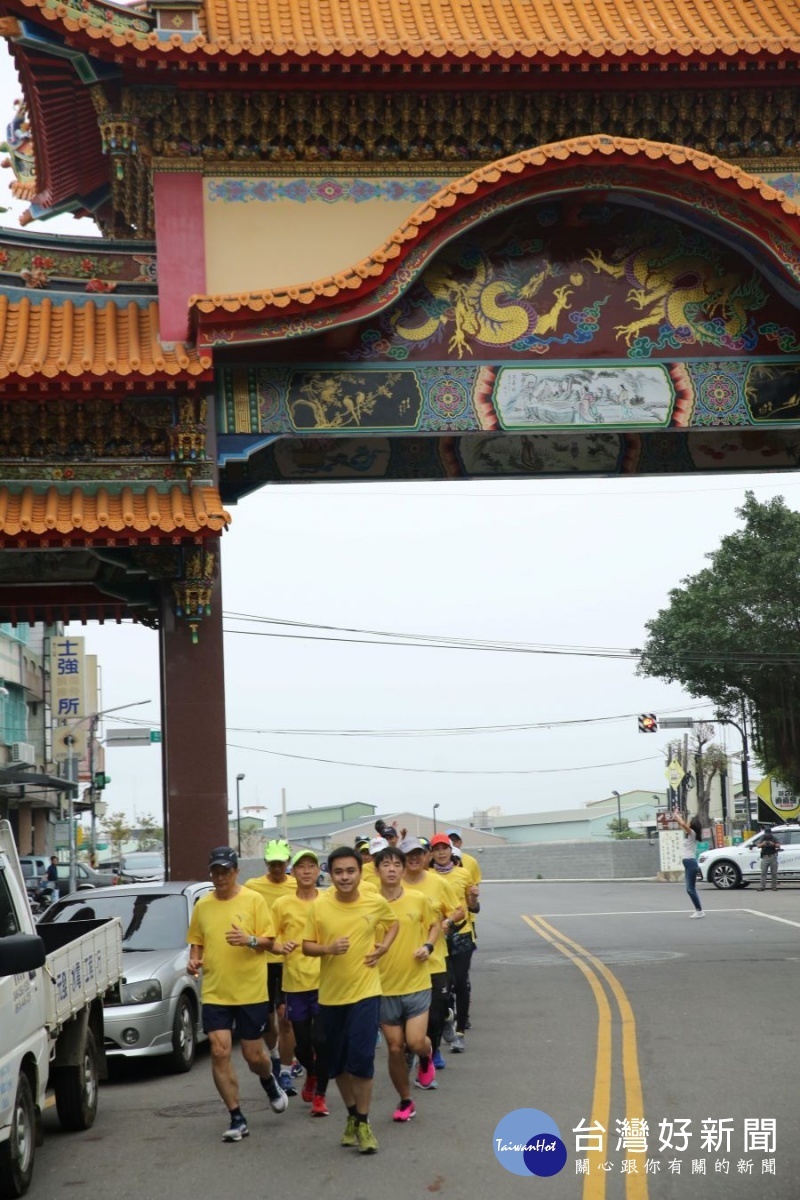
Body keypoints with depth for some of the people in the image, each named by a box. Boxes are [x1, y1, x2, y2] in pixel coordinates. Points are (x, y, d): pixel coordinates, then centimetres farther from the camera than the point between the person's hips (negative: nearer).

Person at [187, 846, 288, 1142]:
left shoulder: (253, 900, -4)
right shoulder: (202, 905, 6)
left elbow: (269, 940, -3)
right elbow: (196, 941, 16)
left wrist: (250, 940, -22)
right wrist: (194, 959, -4)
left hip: (251, 992, -2)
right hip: (214, 993, 2)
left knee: (254, 1055, 5)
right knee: (220, 1053, -7)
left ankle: (269, 1082, 41)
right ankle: (237, 1118, 4)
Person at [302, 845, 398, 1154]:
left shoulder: (377, 902, -6)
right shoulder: (318, 907, -8)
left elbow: (393, 923, 15)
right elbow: (307, 946, -3)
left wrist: (383, 946, -3)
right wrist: (328, 948, -22)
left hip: (365, 991, -2)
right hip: (331, 993, 2)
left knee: (361, 1058, -9)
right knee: (337, 1061, 11)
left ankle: (363, 1123, 6)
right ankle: (352, 1115, 32)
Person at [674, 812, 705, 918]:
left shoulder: (692, 833, -9)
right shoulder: (690, 834, 14)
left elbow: (683, 824, -23)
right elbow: (682, 825, 30)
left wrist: (677, 815, -10)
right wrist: (676, 816, 24)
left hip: (691, 863, -10)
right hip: (688, 863, 10)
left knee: (691, 889, -9)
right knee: (690, 889, 9)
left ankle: (699, 911, -7)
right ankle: (698, 910, 11)